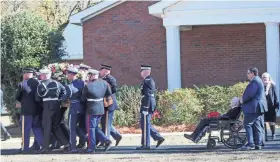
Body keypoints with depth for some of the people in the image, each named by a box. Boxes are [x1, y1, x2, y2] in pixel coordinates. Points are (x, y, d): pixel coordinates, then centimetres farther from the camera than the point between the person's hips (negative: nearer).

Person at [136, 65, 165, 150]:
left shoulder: (147, 81, -15)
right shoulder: (150, 80, 17)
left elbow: (147, 96, -21)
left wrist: (145, 108, -22)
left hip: (147, 105, -10)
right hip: (151, 106, 10)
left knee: (145, 125, -4)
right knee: (146, 124, 15)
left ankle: (145, 145, -1)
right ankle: (158, 137, 11)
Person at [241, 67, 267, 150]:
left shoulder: (254, 81, -15)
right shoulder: (258, 80, 19)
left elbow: (250, 94, -21)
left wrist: (243, 100, -4)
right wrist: (244, 100, 15)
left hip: (253, 107, -10)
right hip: (258, 107, 10)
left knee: (248, 124, -8)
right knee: (257, 125, 9)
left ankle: (251, 144, -11)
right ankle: (258, 144, 9)